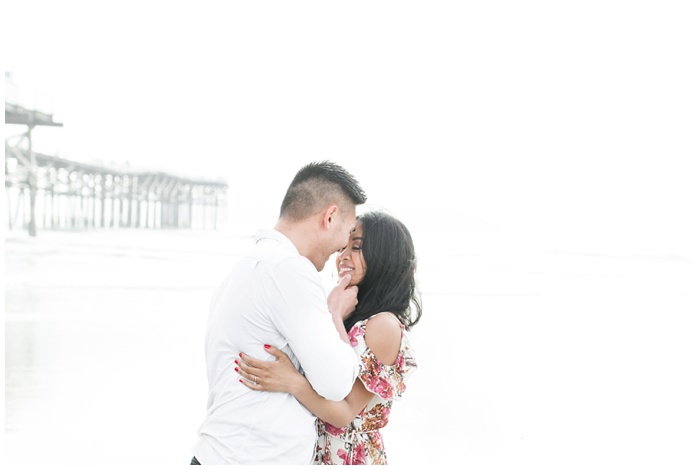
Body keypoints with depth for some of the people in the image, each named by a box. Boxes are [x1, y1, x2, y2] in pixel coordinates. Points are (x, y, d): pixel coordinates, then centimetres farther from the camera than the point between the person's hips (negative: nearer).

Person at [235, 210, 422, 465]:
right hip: (317, 450, 8)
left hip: (347, 456, -8)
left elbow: (346, 413, -21)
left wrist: (292, 383, -34)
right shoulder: (349, 315, 6)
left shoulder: (384, 326, -19)